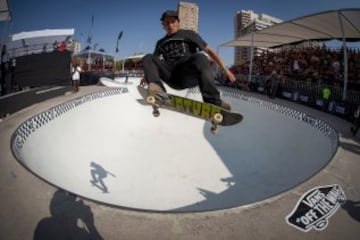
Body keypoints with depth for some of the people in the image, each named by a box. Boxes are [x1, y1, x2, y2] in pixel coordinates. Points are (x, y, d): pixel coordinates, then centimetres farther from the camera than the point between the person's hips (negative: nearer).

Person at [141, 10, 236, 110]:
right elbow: (154, 62, 25)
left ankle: (213, 101, -44)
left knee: (200, 57, -34)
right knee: (148, 58, -13)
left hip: (189, 76, -2)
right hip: (173, 79, 3)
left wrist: (225, 69, -1)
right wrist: (148, 75, 1)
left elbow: (209, 51, 10)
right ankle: (157, 87, -41)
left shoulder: (188, 34, 17)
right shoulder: (161, 43, 27)